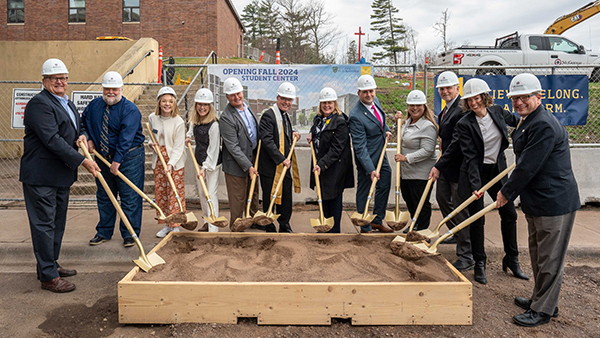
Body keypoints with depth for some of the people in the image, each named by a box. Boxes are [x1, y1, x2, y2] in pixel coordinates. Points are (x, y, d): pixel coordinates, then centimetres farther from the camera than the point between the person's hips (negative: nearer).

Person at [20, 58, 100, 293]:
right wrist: (82, 161, -25)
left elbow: (72, 131, 26)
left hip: (61, 175, 9)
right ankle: (48, 276, 7)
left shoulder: (67, 103, 15)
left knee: (58, 223, 17)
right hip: (41, 175, -9)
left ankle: (51, 265, 32)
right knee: (44, 224, -1)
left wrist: (80, 137, 2)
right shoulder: (39, 104, -14)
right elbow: (52, 140, -23)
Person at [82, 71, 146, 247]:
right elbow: (84, 123, 23)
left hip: (128, 158, -6)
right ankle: (104, 232, 26)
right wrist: (89, 138, 4)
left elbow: (126, 137, -21)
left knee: (130, 197, -1)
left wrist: (117, 160, -24)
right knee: (104, 196, 13)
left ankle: (129, 234, 11)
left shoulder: (130, 109, -14)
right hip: (102, 157, 6)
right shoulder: (94, 105, 6)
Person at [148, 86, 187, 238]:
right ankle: (166, 225, 21)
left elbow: (178, 147, -13)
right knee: (160, 192, 9)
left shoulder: (178, 122, -13)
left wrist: (171, 163, -24)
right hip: (158, 160, 5)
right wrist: (151, 143, -1)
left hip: (175, 162, -4)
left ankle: (175, 226, 10)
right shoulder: (152, 118, 1)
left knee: (176, 193, -2)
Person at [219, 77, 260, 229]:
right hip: (236, 164, -8)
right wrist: (248, 166, -22)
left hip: (252, 158, 8)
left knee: (253, 194, 22)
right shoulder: (226, 117, -20)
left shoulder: (247, 107, 6)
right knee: (238, 198, 4)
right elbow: (233, 147, -22)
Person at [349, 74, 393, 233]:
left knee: (384, 186, 19)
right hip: (366, 159, -9)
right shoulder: (356, 116, -26)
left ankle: (377, 221, 37)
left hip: (381, 156, 9)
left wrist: (386, 130, 7)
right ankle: (365, 228, 22)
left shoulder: (376, 101, -1)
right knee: (364, 192, 5)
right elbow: (360, 147, -28)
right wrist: (371, 169, -32)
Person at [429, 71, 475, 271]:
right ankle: (457, 235, 47)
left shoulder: (462, 110, -20)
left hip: (459, 166, -10)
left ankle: (466, 257, 7)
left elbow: (458, 145, -24)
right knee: (442, 199, 24)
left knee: (460, 208, -4)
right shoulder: (446, 109, 13)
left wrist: (439, 166, -23)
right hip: (446, 165, 10)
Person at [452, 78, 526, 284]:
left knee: (509, 213, 7)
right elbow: (470, 158, -19)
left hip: (498, 171, 5)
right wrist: (475, 186, -25)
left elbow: (514, 120, 24)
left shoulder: (497, 111, -1)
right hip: (475, 174, -5)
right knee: (477, 219, -1)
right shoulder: (465, 124, -14)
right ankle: (479, 264, 14)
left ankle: (512, 260, 25)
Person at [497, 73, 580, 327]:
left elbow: (528, 167, -22)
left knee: (549, 258, 2)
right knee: (538, 255, 21)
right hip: (536, 201, 11)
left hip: (554, 202, -11)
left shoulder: (544, 125, -21)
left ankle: (543, 309, 14)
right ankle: (540, 299, 36)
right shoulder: (527, 122, 13)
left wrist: (507, 193, -11)